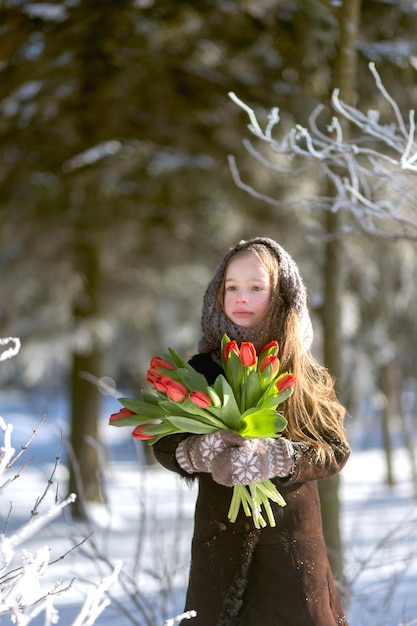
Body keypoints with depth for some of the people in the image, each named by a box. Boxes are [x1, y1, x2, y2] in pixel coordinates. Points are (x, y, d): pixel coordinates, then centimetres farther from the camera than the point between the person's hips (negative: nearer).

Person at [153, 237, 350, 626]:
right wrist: (200, 453, -21)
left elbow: (335, 450, -6)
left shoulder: (306, 374, 0)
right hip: (221, 536, 1)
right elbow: (164, 445, 2)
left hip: (291, 534, -1)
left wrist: (274, 458, -24)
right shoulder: (201, 370, 2)